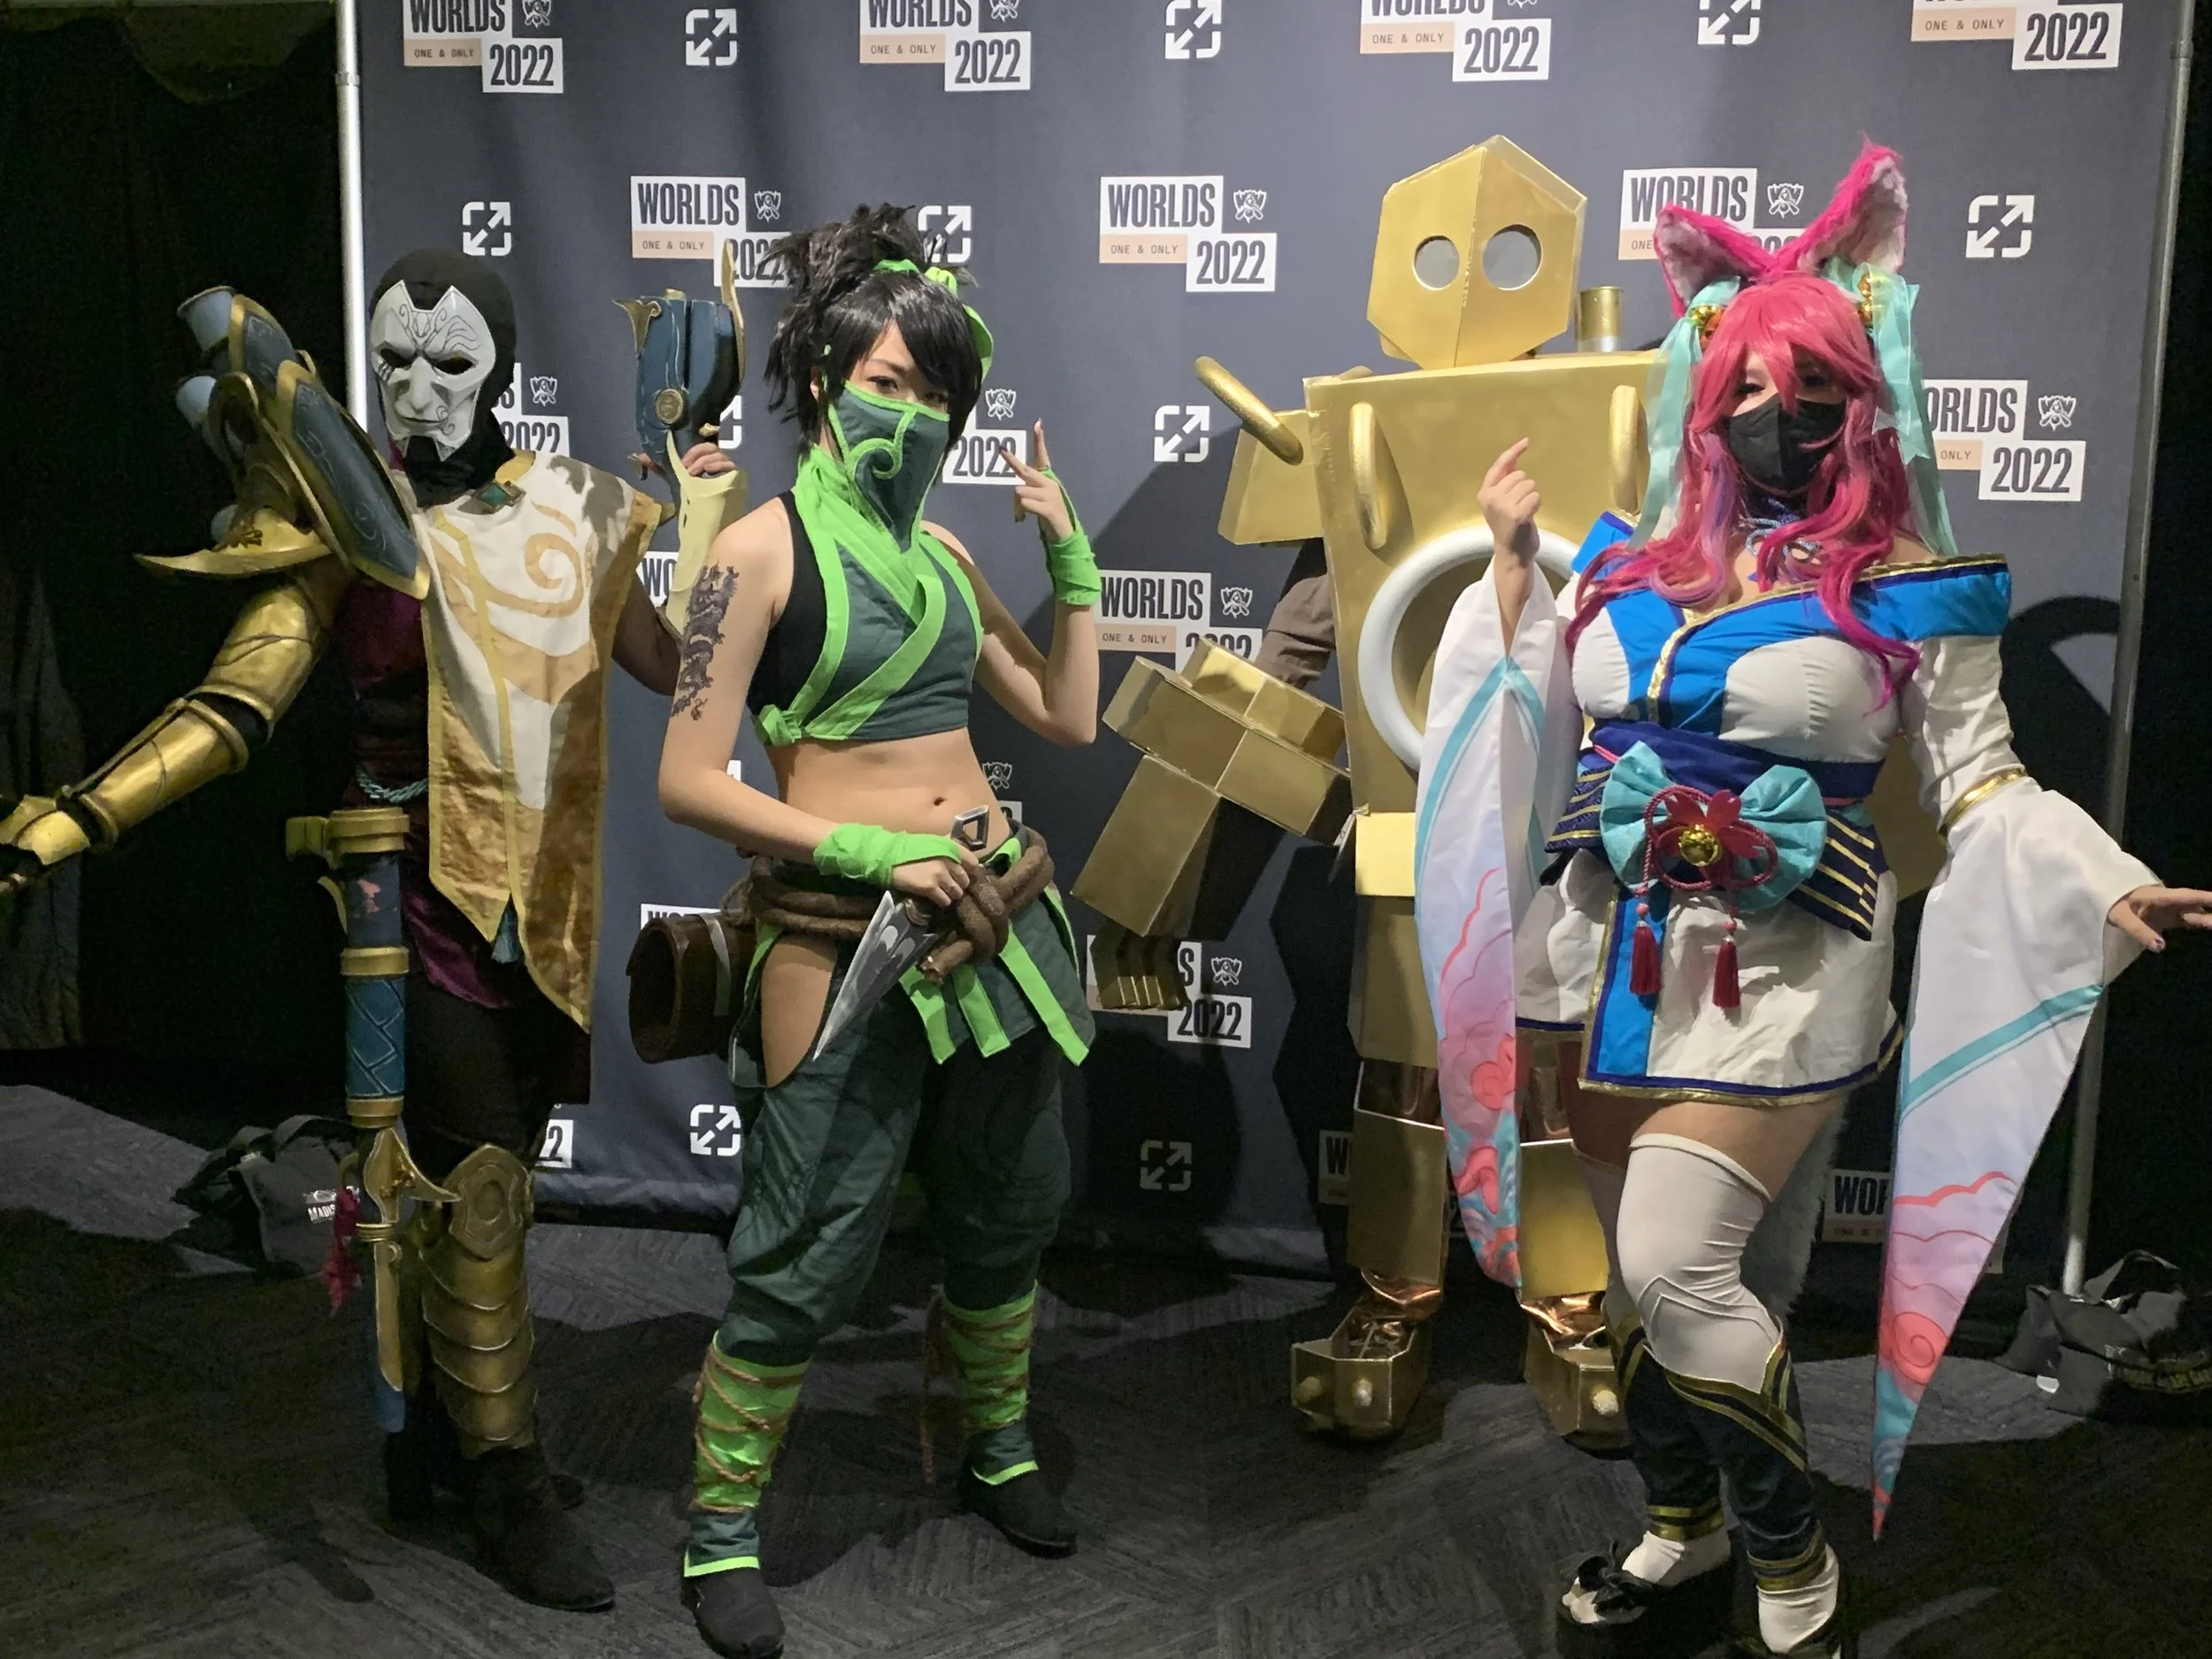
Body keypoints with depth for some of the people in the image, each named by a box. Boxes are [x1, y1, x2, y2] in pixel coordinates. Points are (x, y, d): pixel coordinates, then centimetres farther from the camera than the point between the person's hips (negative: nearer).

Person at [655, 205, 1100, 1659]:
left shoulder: (942, 551, 10)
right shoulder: (764, 549, -8)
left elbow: (1071, 718, 13)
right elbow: (689, 783, -13)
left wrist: (1070, 554, 5)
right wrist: (874, 852, -17)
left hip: (994, 914, 7)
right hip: (844, 937, -6)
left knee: (1011, 1207, 19)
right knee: (811, 1258, -1)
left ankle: (1000, 1452, 42)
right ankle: (721, 1536, 20)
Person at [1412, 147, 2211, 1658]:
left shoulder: (1907, 585, -4)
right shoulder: (1634, 567, 8)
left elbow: (1978, 778, -5)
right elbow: (1541, 728, 14)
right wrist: (1515, 565, 13)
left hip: (1775, 969, -5)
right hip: (1619, 955, 5)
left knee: (1675, 1271, -13)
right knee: (1637, 1271, 13)